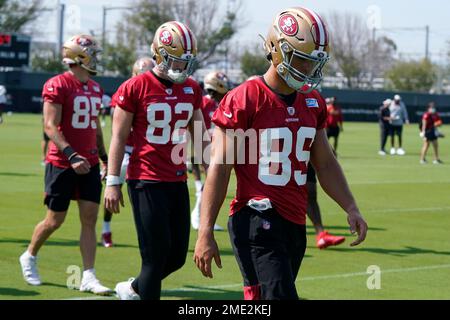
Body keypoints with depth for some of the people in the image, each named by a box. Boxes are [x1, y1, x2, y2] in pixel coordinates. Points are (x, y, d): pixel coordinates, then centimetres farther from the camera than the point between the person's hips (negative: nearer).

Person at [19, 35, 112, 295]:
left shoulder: (95, 89, 11)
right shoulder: (57, 86, -12)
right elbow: (50, 127, -17)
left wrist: (105, 158, 17)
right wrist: (71, 156, -26)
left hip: (90, 164, 6)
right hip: (62, 163, -6)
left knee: (90, 219, 0)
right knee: (55, 220, 3)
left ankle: (89, 277, 1)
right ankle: (30, 256, 29)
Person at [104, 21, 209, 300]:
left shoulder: (192, 89, 9)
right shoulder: (136, 88, -7)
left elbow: (201, 137, 17)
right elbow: (119, 138, -4)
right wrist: (113, 183, -6)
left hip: (178, 181, 6)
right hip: (147, 181, -6)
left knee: (178, 256, 9)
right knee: (156, 256, -6)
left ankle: (133, 289, 33)